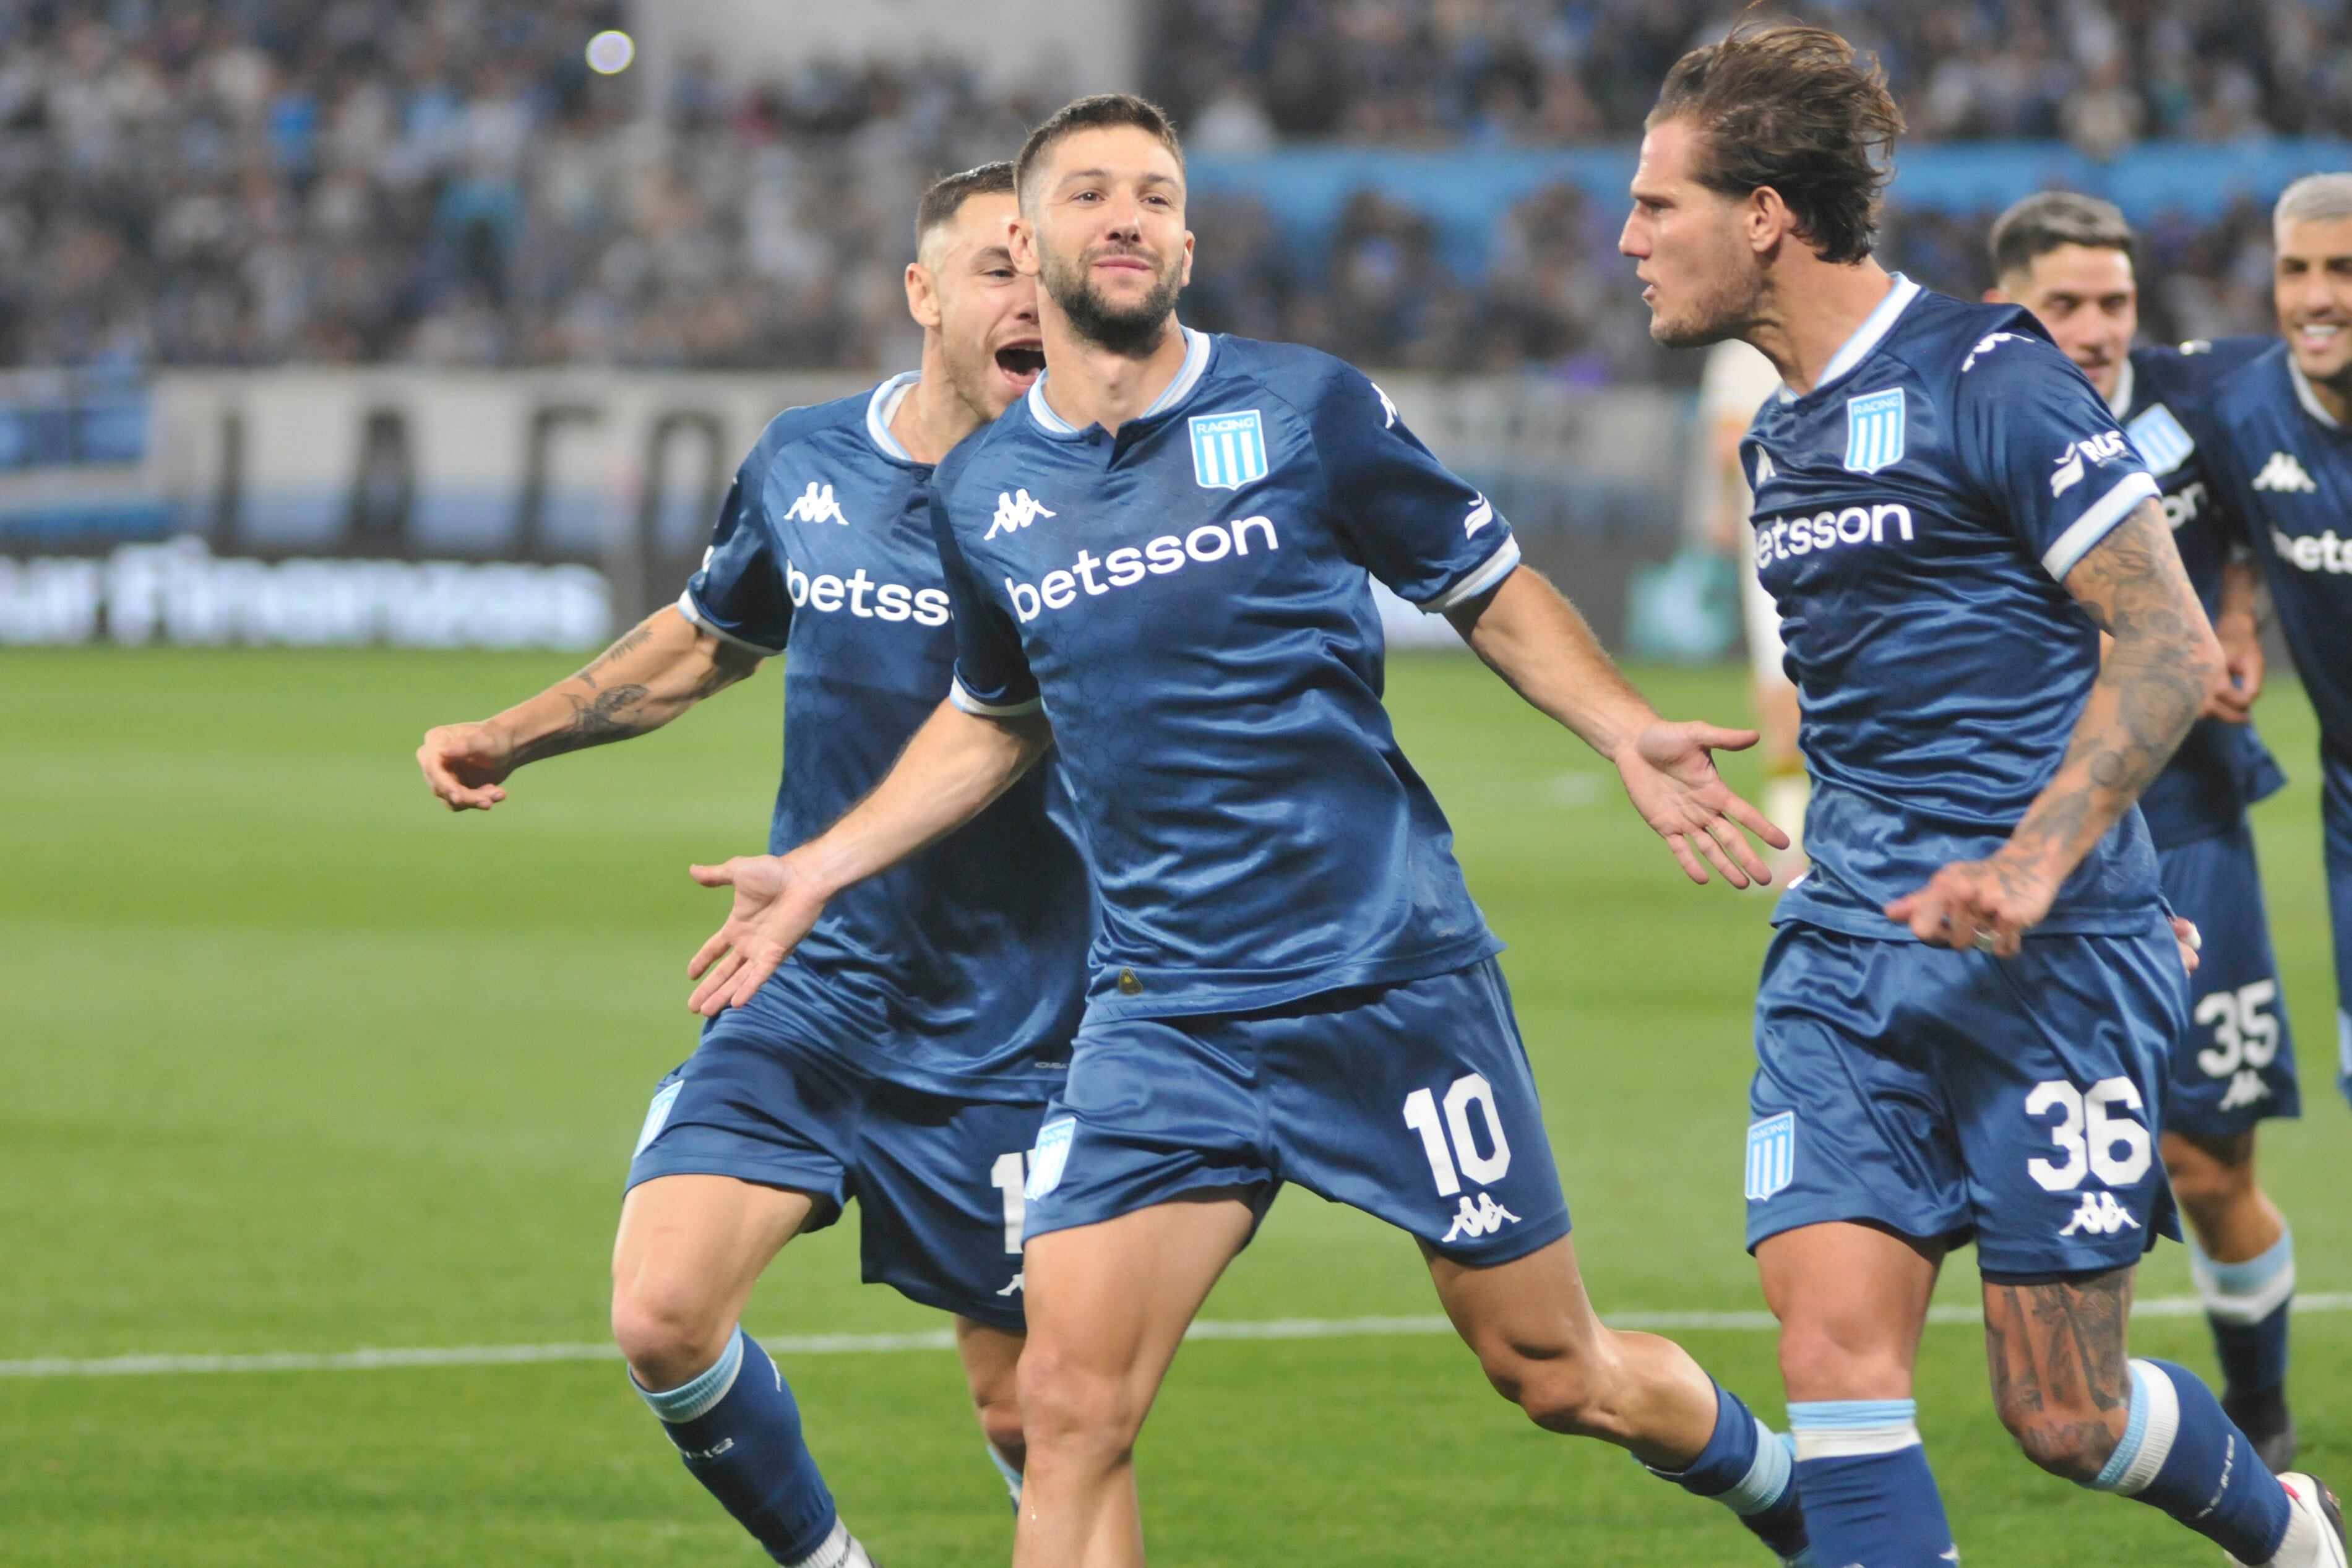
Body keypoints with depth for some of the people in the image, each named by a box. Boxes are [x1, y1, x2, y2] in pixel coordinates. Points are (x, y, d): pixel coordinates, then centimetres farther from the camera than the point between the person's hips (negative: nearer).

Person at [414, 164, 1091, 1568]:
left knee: (1027, 1413, 1)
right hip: (814, 991, 3)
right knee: (664, 1317, -13)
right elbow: (709, 639, 23)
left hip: (1009, 1026, -3)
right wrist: (512, 738, 20)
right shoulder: (802, 463, 3)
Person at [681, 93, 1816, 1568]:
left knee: (1557, 1374, 6)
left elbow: (1496, 594, 7)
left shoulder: (1305, 407, -4)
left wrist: (1630, 734, -8)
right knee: (1070, 1406, -12)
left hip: (1395, 981, -2)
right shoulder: (982, 493, 6)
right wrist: (816, 874, 21)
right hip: (1162, 1017, 2)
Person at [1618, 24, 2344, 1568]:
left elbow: (2173, 647, -13)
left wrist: (2034, 864, -23)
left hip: (2048, 966, -7)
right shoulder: (1784, 431, 14)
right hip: (1848, 959, 7)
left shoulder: (1990, 380, -11)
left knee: (2062, 1413, 0)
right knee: (1834, 1344, -11)